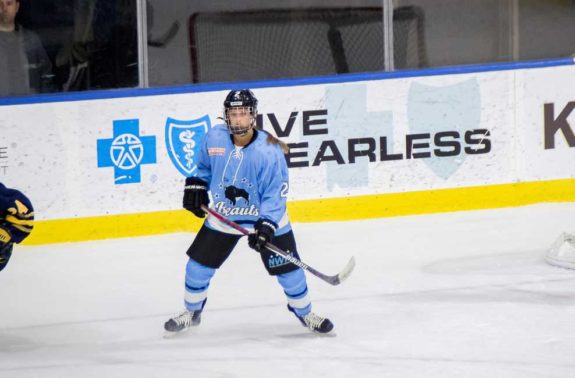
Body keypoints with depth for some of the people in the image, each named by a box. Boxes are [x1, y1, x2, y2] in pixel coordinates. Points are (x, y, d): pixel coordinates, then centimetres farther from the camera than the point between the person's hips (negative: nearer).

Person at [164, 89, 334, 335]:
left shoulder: (269, 151, -25)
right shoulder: (214, 138, -13)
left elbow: (275, 193, -22)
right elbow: (204, 166, 11)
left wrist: (266, 225, -30)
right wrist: (196, 186, -1)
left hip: (266, 217, -3)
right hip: (223, 216, 3)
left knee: (287, 268, -1)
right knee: (199, 264, 6)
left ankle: (304, 313, 22)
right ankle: (191, 312, 28)